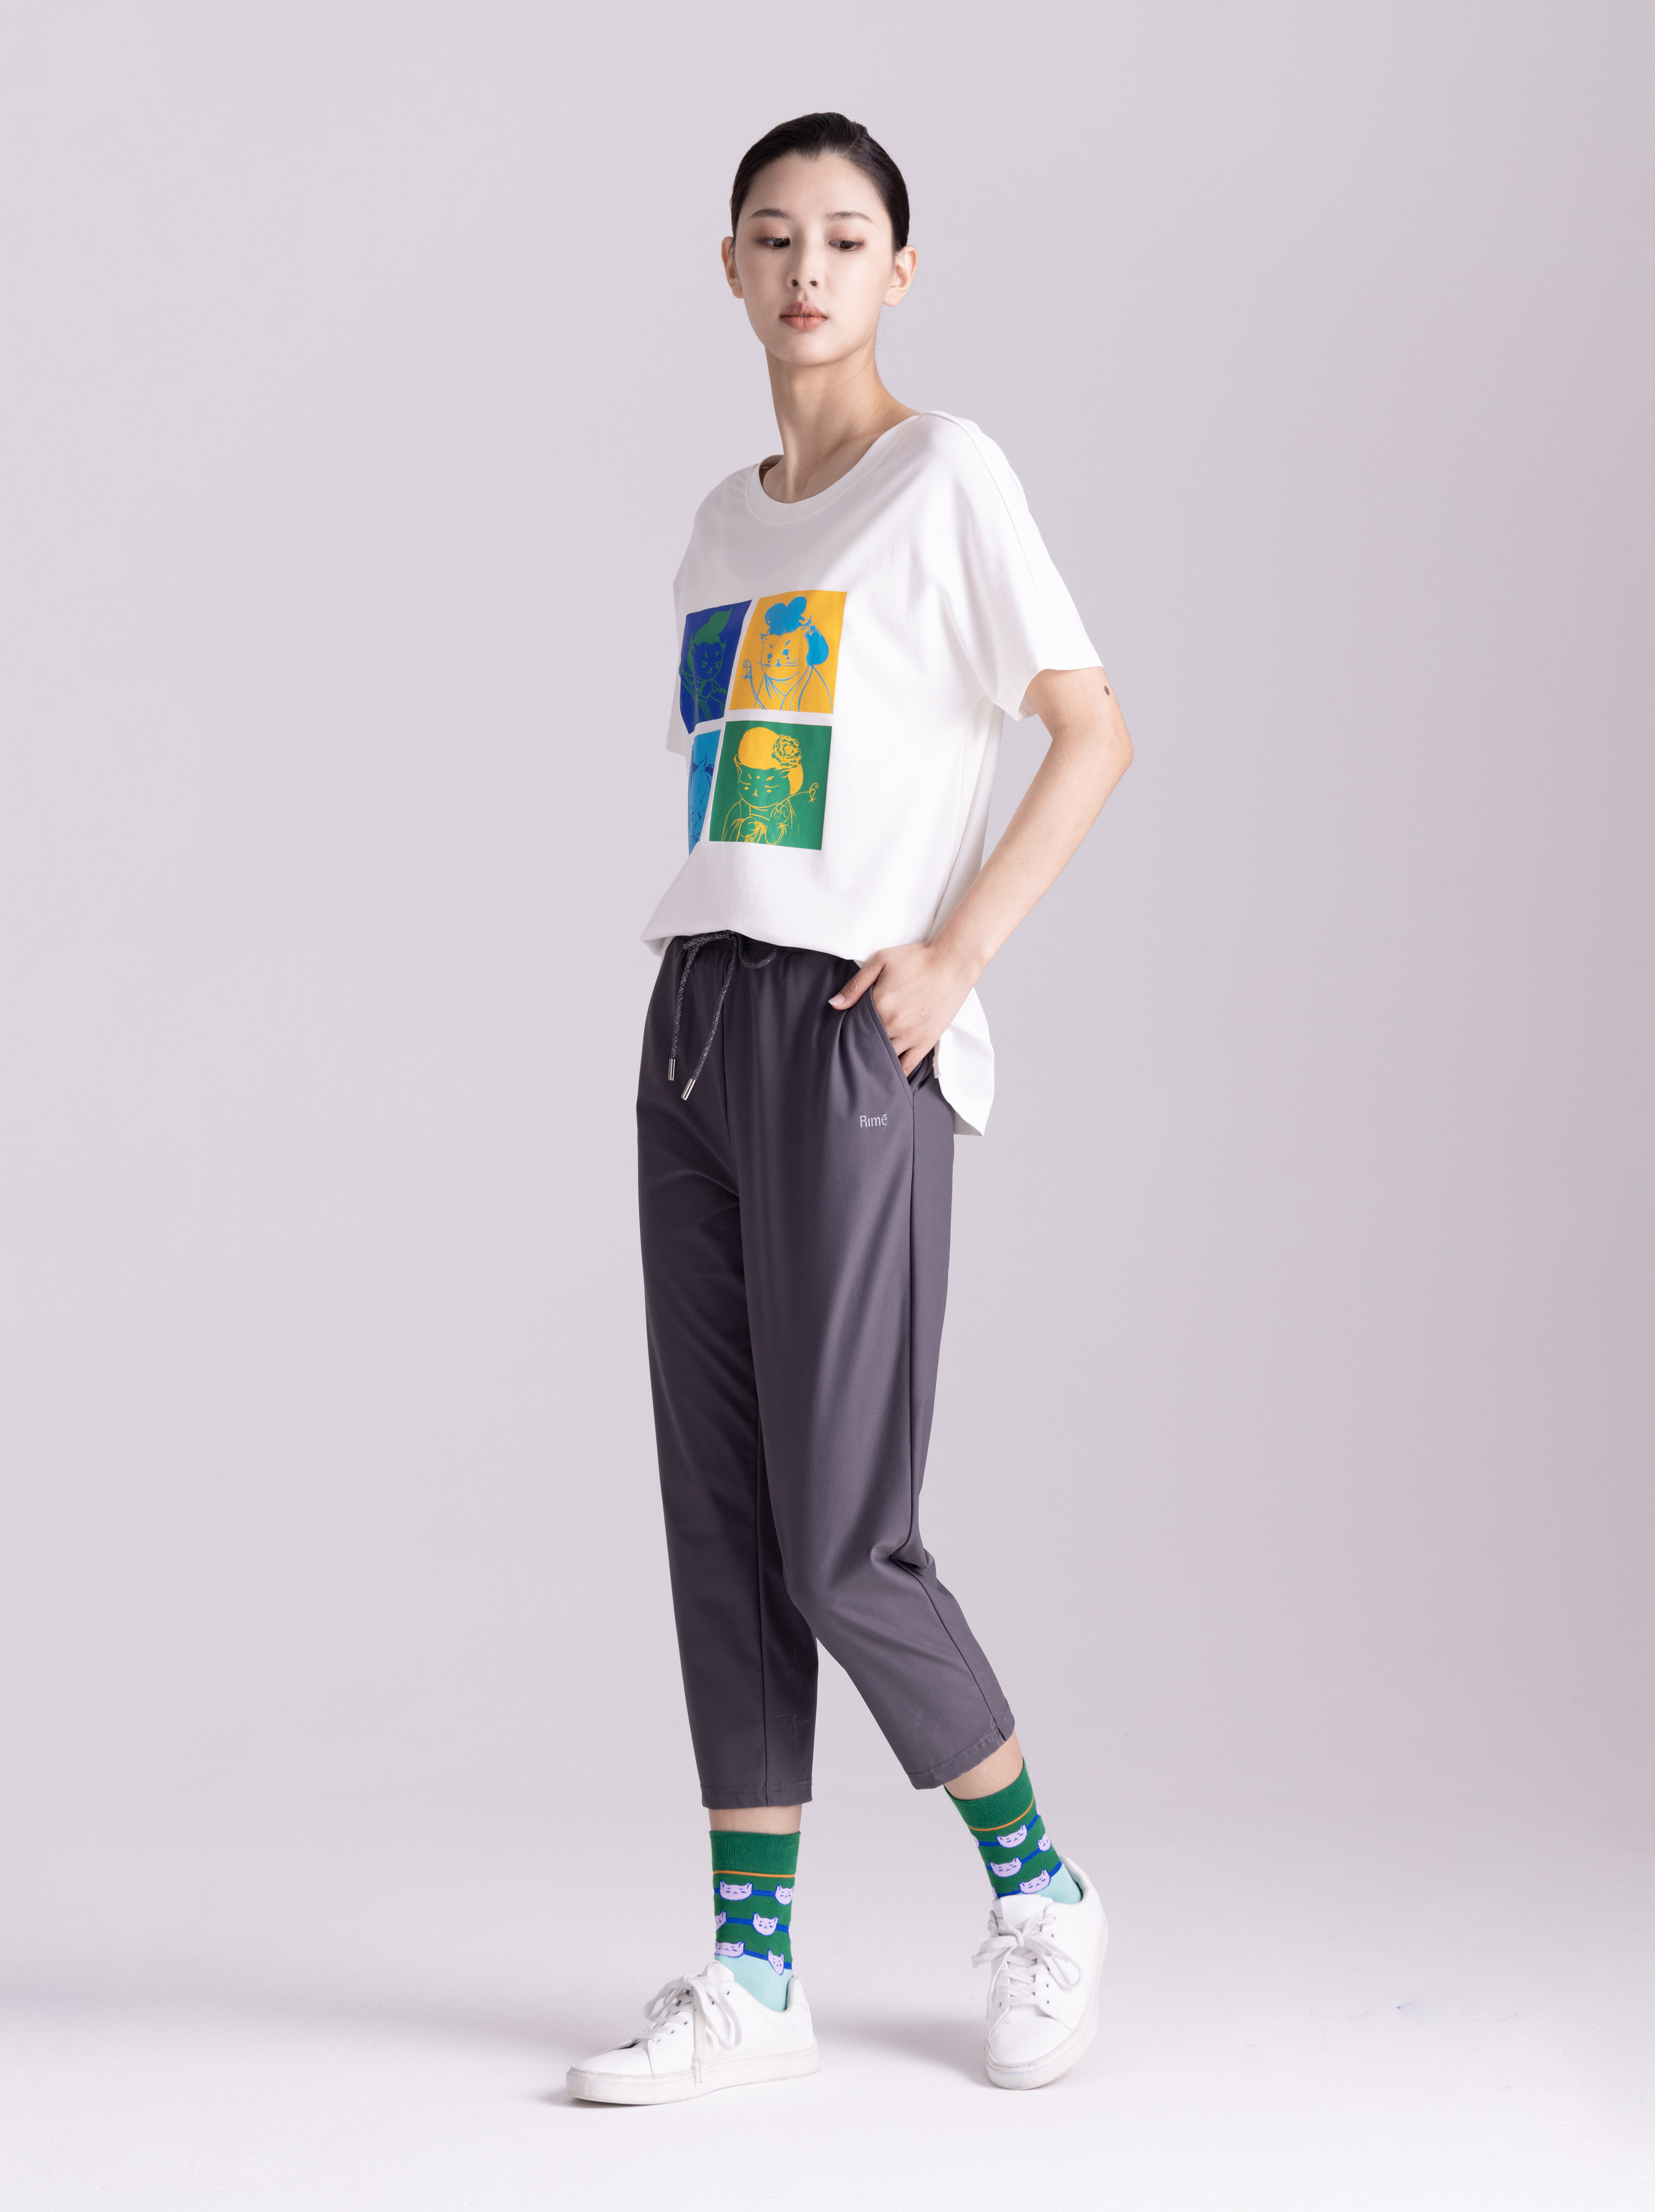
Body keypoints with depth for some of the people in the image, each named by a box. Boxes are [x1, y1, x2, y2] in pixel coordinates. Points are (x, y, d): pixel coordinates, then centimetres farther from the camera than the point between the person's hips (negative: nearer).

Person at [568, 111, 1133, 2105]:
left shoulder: (944, 477, -2)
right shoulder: (726, 521, 18)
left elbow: (1094, 733, -7)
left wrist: (955, 954, -14)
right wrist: (710, 978, 11)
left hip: (853, 1038, -7)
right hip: (697, 1015, 7)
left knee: (840, 1545, -6)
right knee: (719, 1518, 4)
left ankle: (1040, 1893, 16)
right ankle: (752, 1971, 11)